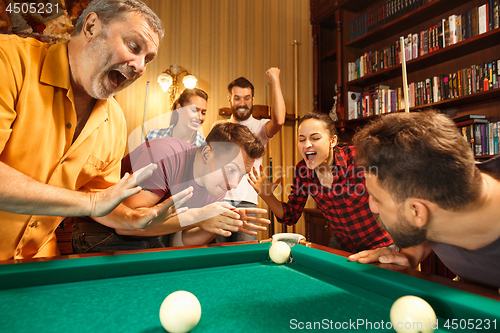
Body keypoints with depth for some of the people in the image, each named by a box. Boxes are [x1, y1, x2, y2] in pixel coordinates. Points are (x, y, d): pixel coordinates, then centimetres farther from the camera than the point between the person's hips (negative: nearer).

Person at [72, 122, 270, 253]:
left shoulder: (215, 189, -7)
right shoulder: (166, 154, -29)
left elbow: (177, 243, -4)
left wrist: (223, 223, -20)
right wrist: (196, 217, -40)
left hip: (148, 239, 6)